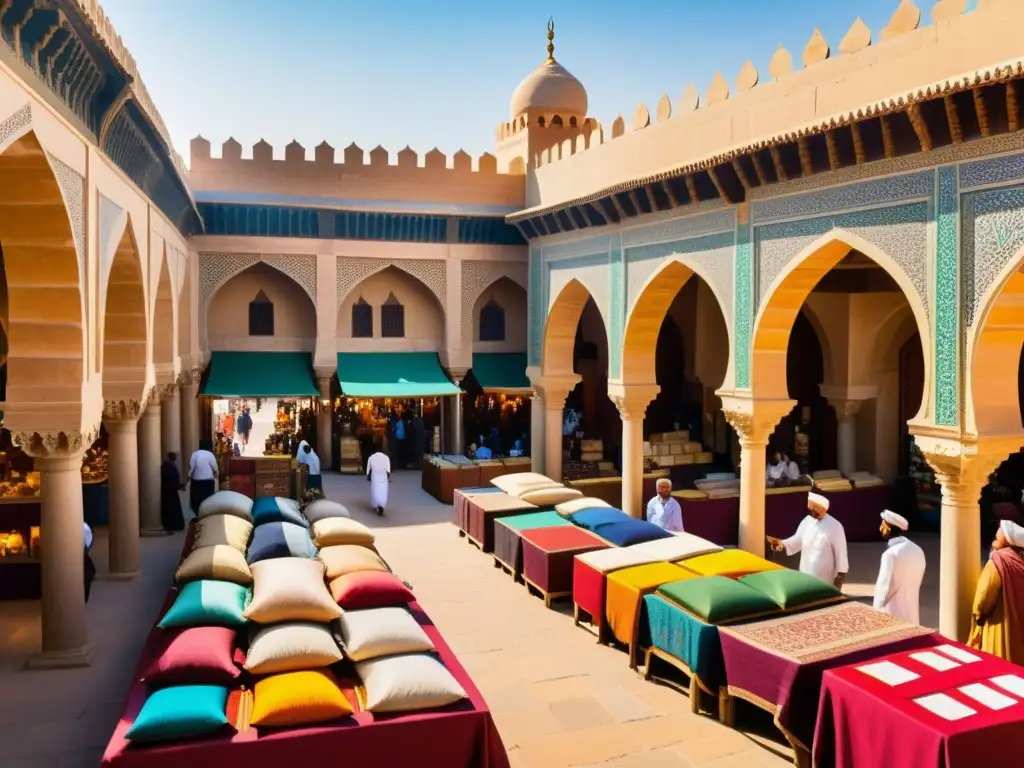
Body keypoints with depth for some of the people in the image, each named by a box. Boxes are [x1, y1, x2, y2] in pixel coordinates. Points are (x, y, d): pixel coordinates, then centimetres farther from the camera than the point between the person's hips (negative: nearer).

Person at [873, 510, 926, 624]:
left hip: (893, 614, -8)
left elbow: (887, 586, -18)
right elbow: (919, 580, 14)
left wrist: (877, 608, -6)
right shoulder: (917, 550, 5)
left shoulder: (891, 553, -20)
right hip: (912, 613, 8)